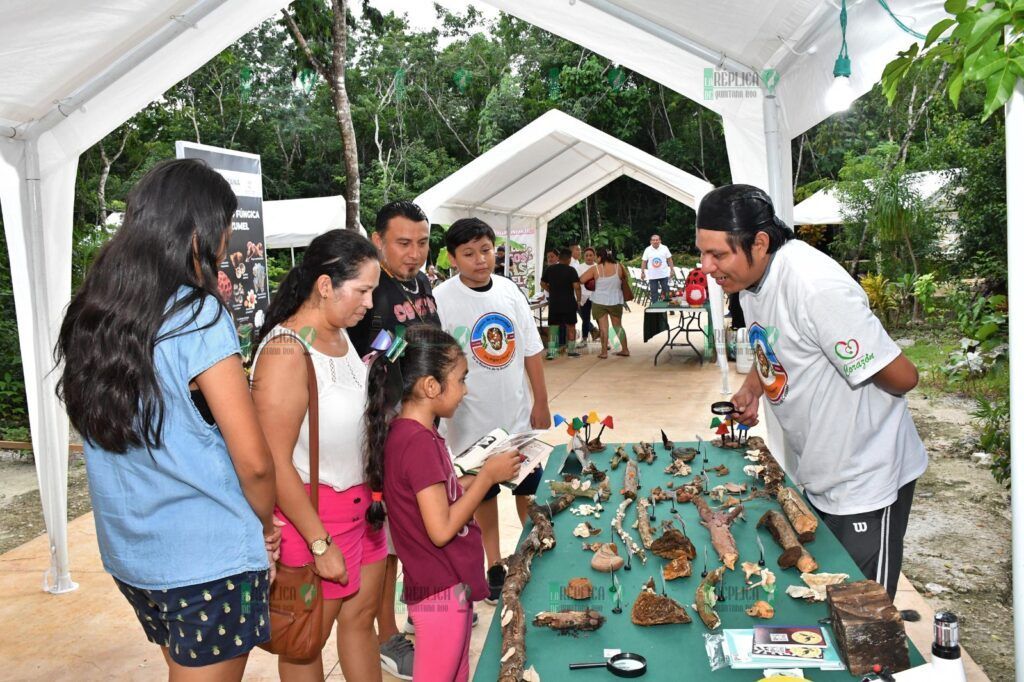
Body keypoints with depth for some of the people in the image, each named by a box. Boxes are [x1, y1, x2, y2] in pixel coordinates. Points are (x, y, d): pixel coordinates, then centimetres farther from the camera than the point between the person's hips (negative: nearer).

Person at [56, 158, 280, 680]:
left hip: (127, 553, 7)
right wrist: (266, 526, 1)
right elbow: (253, 460, -19)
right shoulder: (199, 316, -19)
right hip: (208, 559, -7)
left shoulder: (89, 314, 1)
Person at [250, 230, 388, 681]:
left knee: (361, 614, 20)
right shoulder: (286, 352, -23)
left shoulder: (340, 335, 2)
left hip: (359, 502, 8)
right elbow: (275, 464, -22)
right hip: (311, 511, -7)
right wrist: (320, 544, -19)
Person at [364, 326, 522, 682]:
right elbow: (442, 529, -25)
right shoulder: (420, 442, -24)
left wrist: (482, 475, 3)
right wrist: (487, 476, -16)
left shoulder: (405, 432, 5)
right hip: (442, 591, -9)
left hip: (449, 585, 9)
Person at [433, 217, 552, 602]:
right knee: (483, 494, 14)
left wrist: (541, 403, 5)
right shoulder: (441, 300, -14)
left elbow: (532, 350, 4)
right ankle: (494, 566, 32)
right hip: (473, 421, -3)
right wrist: (439, 414, -17)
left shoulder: (509, 291, -2)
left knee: (531, 490, 15)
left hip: (519, 415, 3)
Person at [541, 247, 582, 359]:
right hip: (568, 303, -3)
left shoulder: (549, 269, 3)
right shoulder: (571, 270, -9)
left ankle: (551, 351, 3)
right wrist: (578, 300, -4)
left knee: (552, 327, 7)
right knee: (570, 326, 10)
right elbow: (576, 286, -15)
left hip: (553, 303, 3)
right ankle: (571, 350, 15)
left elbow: (543, 284, 11)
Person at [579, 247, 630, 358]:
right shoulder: (619, 267, -4)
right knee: (618, 326, 15)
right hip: (616, 301, 2)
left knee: (603, 327, 3)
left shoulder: (595, 269, -10)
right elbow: (625, 278, 13)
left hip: (599, 301, -2)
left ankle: (604, 352, 1)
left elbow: (581, 280, -6)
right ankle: (625, 350, 18)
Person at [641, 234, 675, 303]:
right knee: (653, 292, 4)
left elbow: (669, 260, 4)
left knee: (666, 291, 3)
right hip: (652, 276, 0)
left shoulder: (665, 248, 1)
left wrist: (671, 270, -2)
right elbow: (644, 262, 4)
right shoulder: (647, 250, 2)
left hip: (664, 274, 0)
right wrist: (642, 272, -1)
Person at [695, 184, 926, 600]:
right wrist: (751, 389, 4)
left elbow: (901, 377, -25)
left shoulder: (816, 286, -30)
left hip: (865, 483, -8)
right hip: (816, 478, 9)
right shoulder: (749, 280, -1)